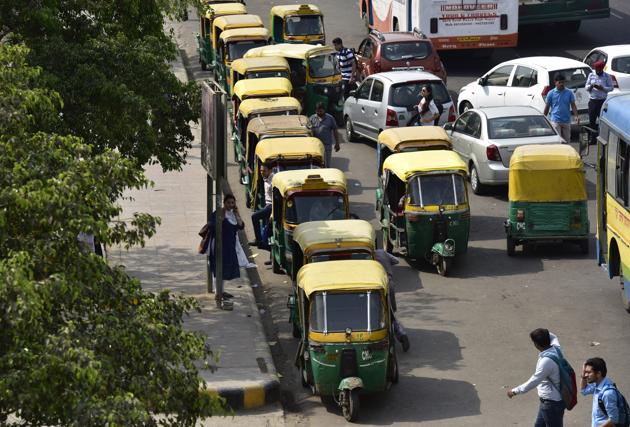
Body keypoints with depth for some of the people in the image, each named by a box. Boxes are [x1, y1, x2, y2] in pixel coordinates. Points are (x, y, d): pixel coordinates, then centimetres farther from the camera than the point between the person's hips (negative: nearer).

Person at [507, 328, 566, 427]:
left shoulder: (547, 361, -32)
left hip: (552, 403, -10)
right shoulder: (555, 348, -5)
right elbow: (553, 337, 23)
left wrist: (515, 391, -15)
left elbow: (533, 382, -25)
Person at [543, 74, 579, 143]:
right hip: (555, 121, -3)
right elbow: (547, 107, 6)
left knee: (567, 140, 8)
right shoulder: (551, 93, 0)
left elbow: (573, 106, 3)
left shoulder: (569, 93, 4)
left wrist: (576, 116, -12)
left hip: (566, 121, 3)